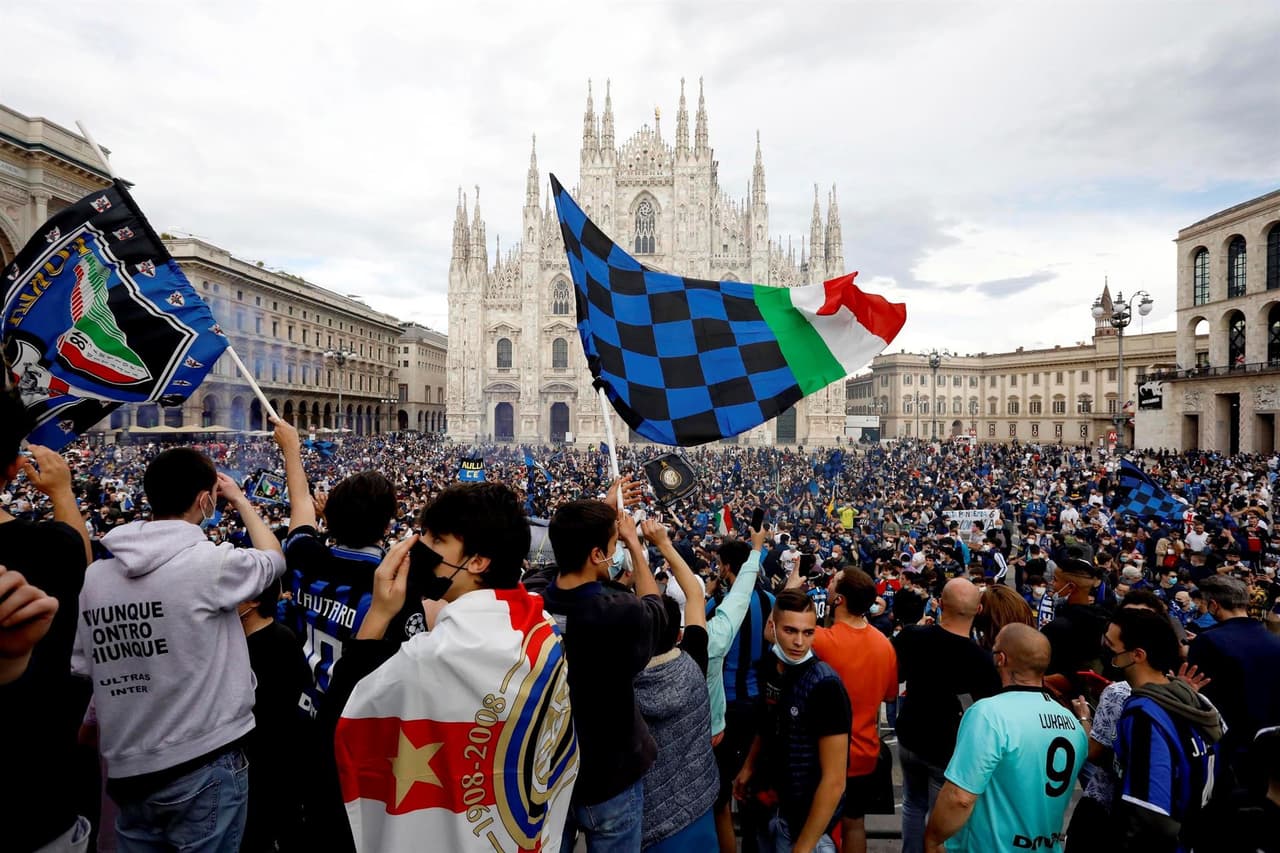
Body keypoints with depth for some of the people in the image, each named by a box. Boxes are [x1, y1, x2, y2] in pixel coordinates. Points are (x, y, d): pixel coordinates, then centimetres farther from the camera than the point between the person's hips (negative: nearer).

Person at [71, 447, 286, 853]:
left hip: (126, 772, 6)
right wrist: (241, 501, 13)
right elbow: (274, 558, 2)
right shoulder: (210, 562, -18)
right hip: (204, 766, -6)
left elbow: (81, 671, 7)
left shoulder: (93, 576, 1)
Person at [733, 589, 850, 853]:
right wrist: (749, 767, 6)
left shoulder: (825, 685, -26)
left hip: (806, 818, -6)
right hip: (770, 803, 6)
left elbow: (834, 781, -24)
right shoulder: (768, 667, -5)